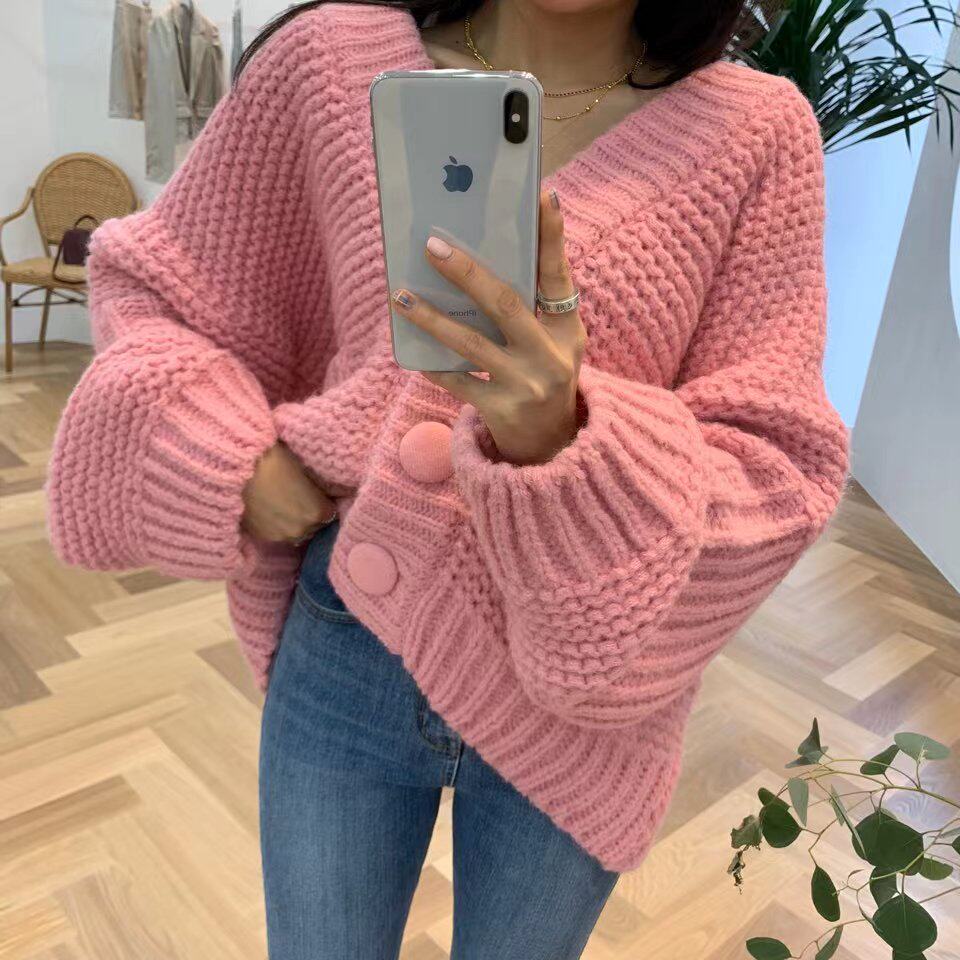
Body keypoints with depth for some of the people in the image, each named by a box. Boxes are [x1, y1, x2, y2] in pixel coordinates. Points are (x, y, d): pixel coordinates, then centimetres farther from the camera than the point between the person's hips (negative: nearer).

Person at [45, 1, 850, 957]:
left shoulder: (758, 130, -10)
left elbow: (774, 484, -12)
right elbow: (148, 281, 6)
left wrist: (566, 440, -32)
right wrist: (225, 451, -12)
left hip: (575, 702, 0)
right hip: (342, 654, 1)